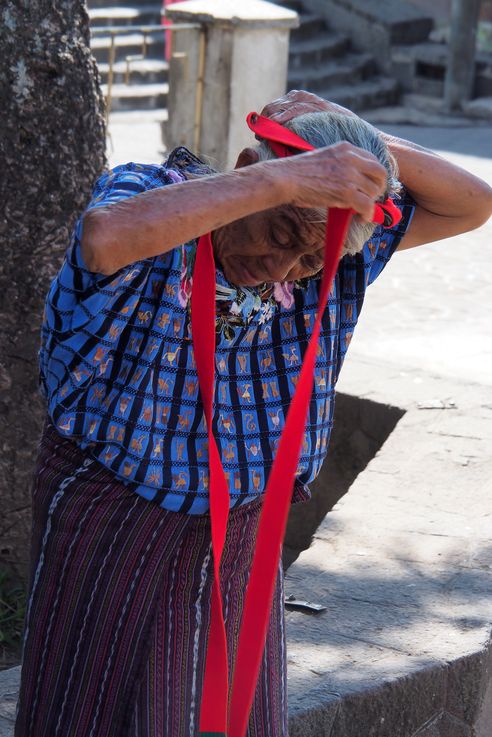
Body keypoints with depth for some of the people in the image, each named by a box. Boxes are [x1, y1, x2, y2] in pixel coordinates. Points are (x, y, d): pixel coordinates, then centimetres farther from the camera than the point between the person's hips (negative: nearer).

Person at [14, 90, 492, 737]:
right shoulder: (146, 195, -21)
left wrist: (357, 138, -21)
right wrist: (285, 178, -48)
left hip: (241, 534, 4)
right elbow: (104, 239, -46)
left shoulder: (333, 256, -6)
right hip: (109, 517, -4)